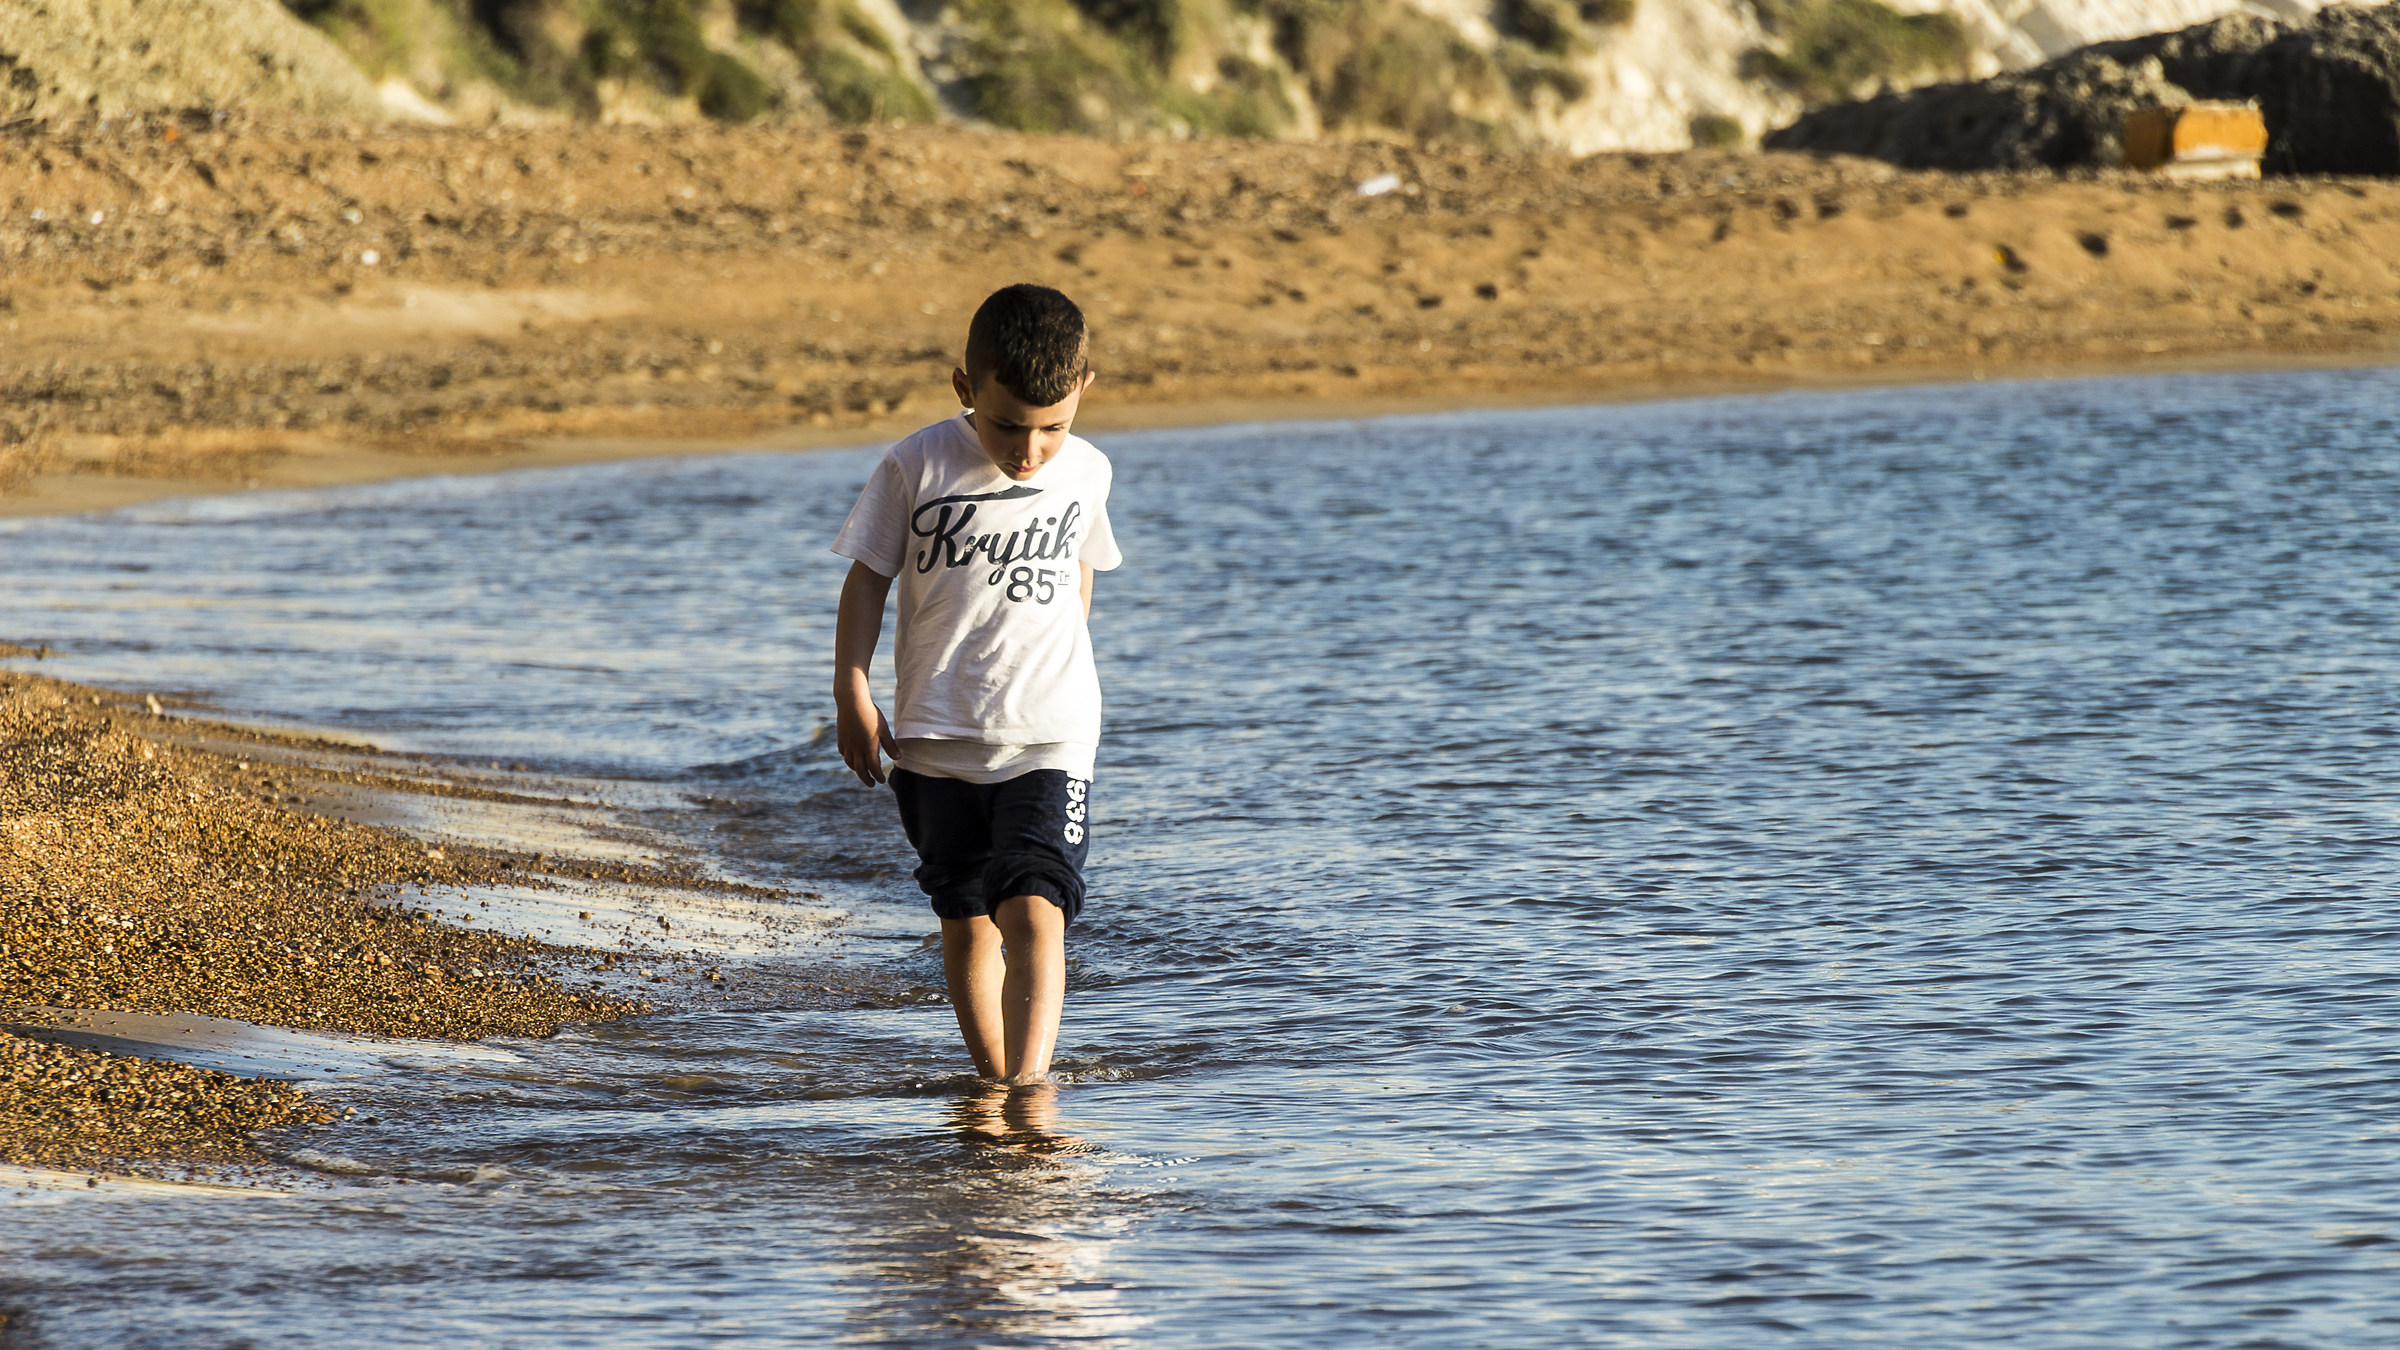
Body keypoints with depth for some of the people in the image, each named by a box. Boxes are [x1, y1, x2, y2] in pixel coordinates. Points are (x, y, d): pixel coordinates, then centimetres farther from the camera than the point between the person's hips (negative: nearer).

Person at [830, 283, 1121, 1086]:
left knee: (1033, 909, -16)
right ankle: (990, 1082, 20)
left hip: (1049, 734, 0)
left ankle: (1029, 1086, -21)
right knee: (965, 921, 8)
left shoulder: (1086, 473, -1)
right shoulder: (916, 467, -9)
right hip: (936, 737, 0)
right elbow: (868, 576, 0)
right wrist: (852, 691, -5)